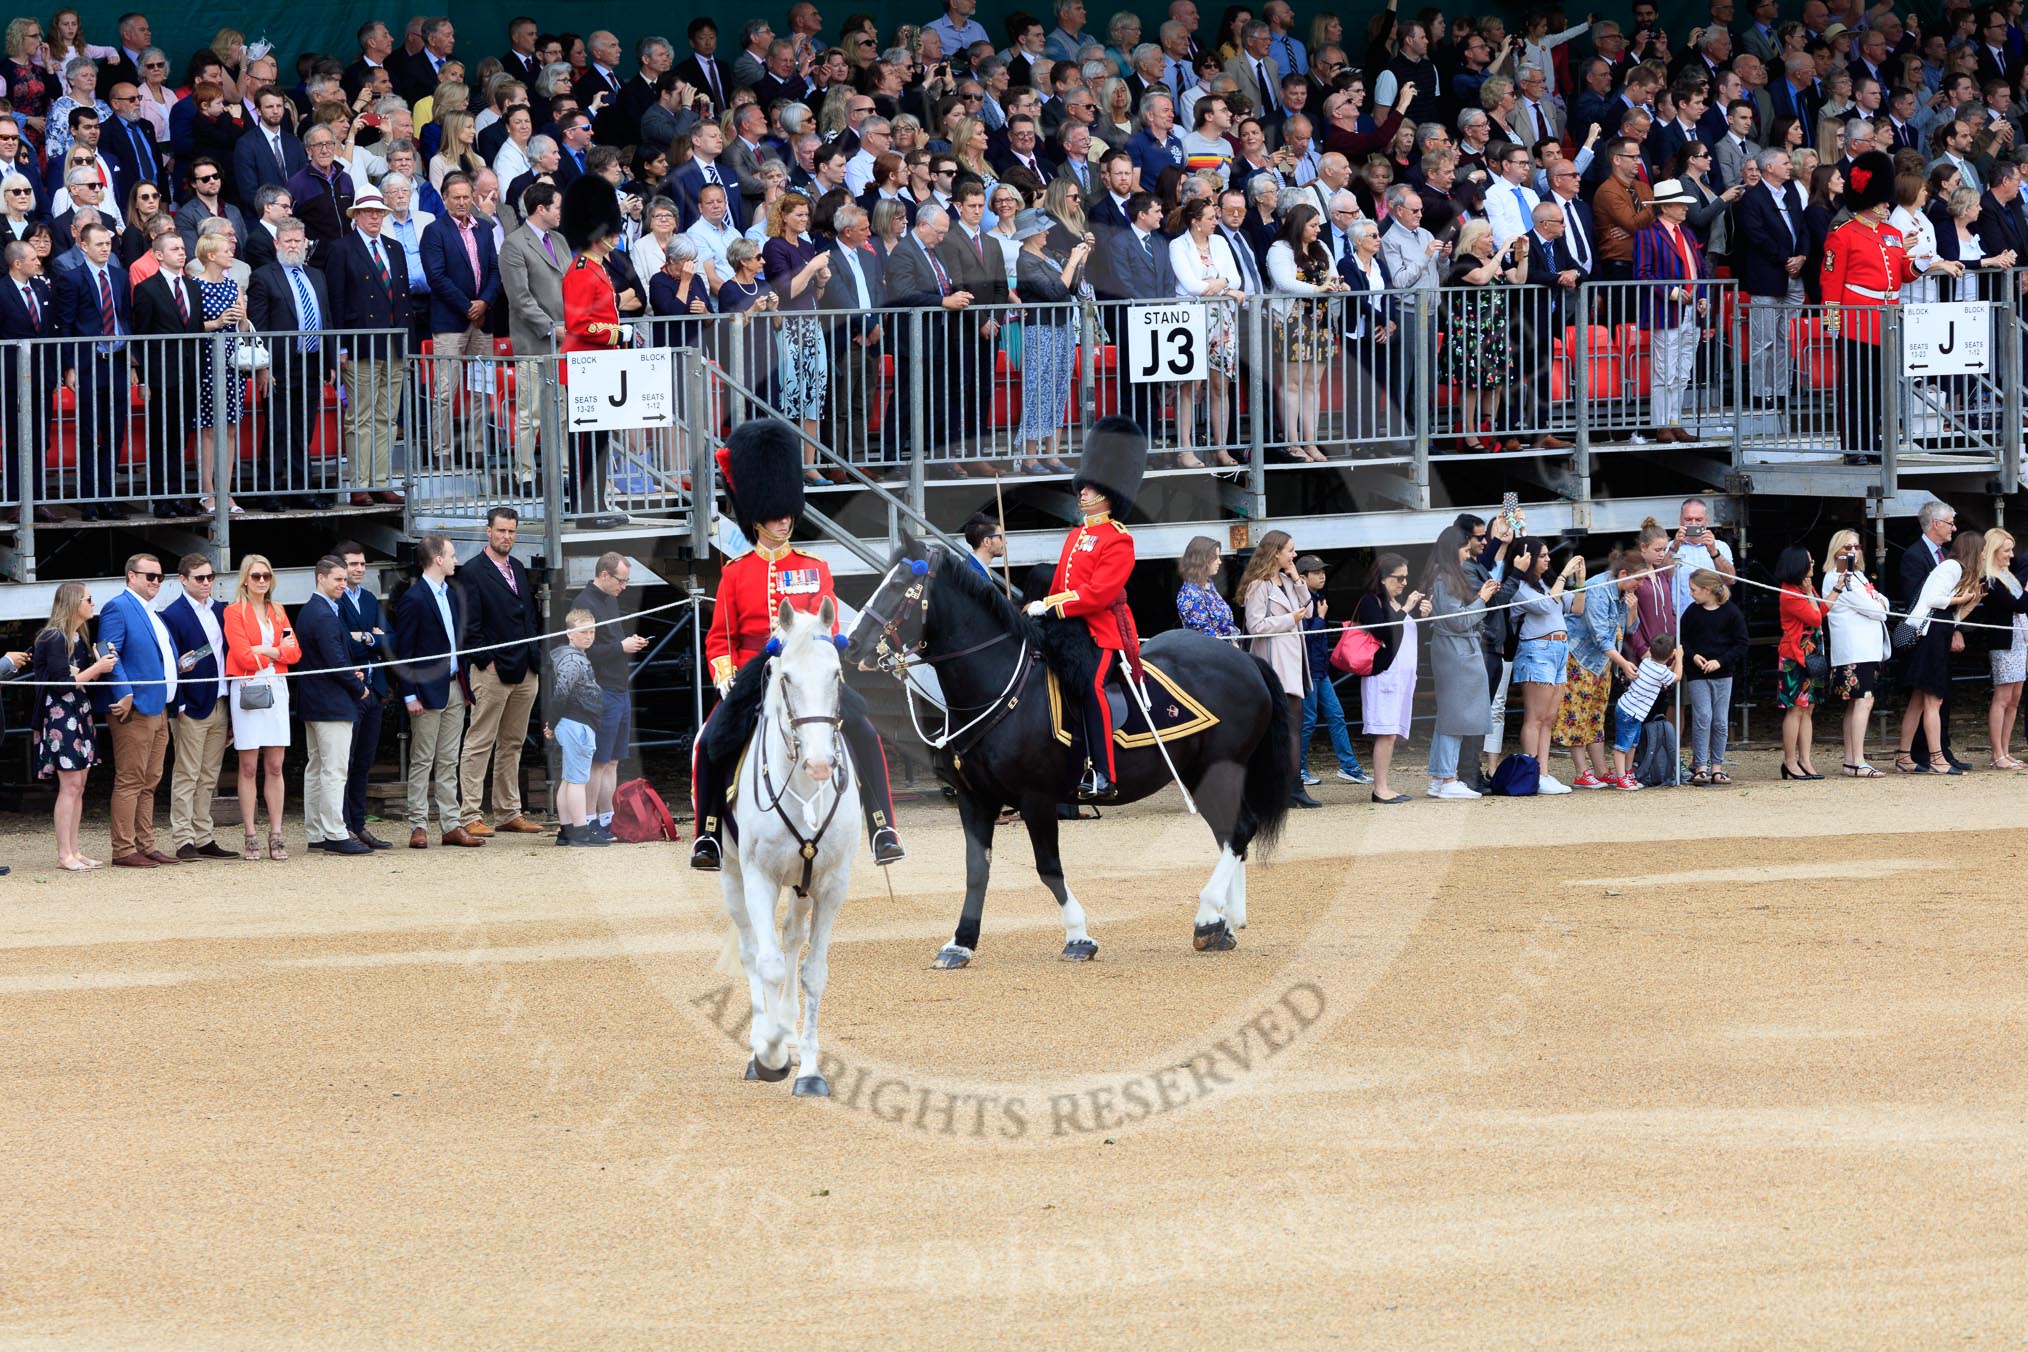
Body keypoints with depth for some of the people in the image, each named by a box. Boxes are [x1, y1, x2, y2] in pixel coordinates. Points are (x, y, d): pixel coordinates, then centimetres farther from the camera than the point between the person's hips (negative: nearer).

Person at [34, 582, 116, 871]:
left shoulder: (80, 637, 15)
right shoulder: (55, 639, -12)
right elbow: (62, 683, -16)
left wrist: (104, 663, 2)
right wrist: (97, 669, -13)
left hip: (80, 715, 9)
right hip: (60, 715, -9)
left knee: (78, 785, 7)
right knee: (70, 785, -10)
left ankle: (73, 849, 10)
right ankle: (64, 853, -9)